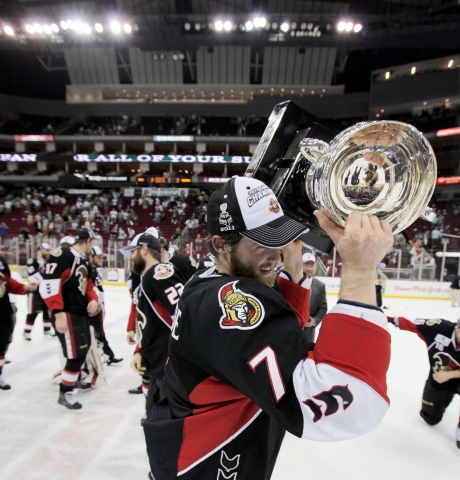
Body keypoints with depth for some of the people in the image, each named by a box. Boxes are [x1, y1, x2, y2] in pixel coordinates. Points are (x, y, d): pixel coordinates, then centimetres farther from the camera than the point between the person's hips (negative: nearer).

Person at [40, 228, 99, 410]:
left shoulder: (84, 261, 11)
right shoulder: (62, 255, -19)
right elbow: (48, 284, -24)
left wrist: (93, 299, -1)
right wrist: (58, 314, -24)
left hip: (81, 312, 10)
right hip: (66, 314, -10)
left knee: (84, 347, 23)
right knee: (77, 354, -7)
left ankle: (75, 379, 46)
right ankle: (64, 393, 12)